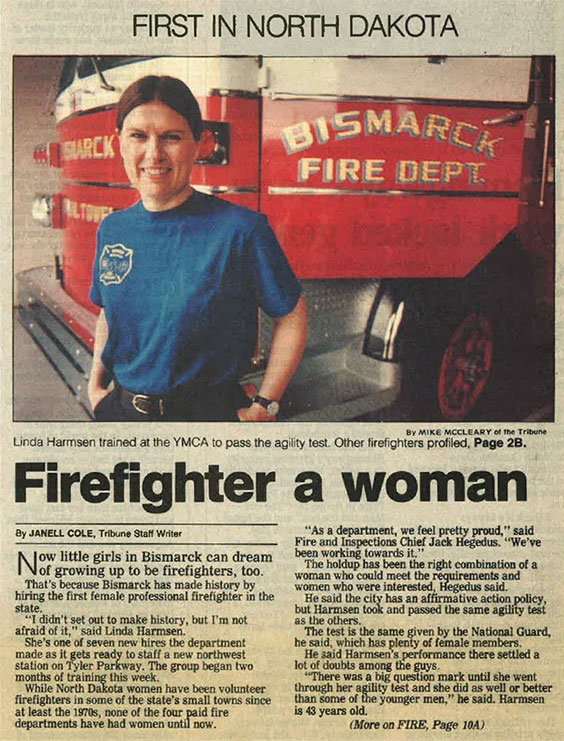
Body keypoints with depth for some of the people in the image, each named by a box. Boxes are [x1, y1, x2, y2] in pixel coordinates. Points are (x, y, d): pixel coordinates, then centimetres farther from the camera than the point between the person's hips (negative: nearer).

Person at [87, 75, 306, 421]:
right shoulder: (112, 230, 1)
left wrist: (263, 407, -10)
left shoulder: (240, 230, -15)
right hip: (120, 409, 4)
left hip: (207, 411, -4)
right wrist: (95, 385, 6)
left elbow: (291, 317, -9)